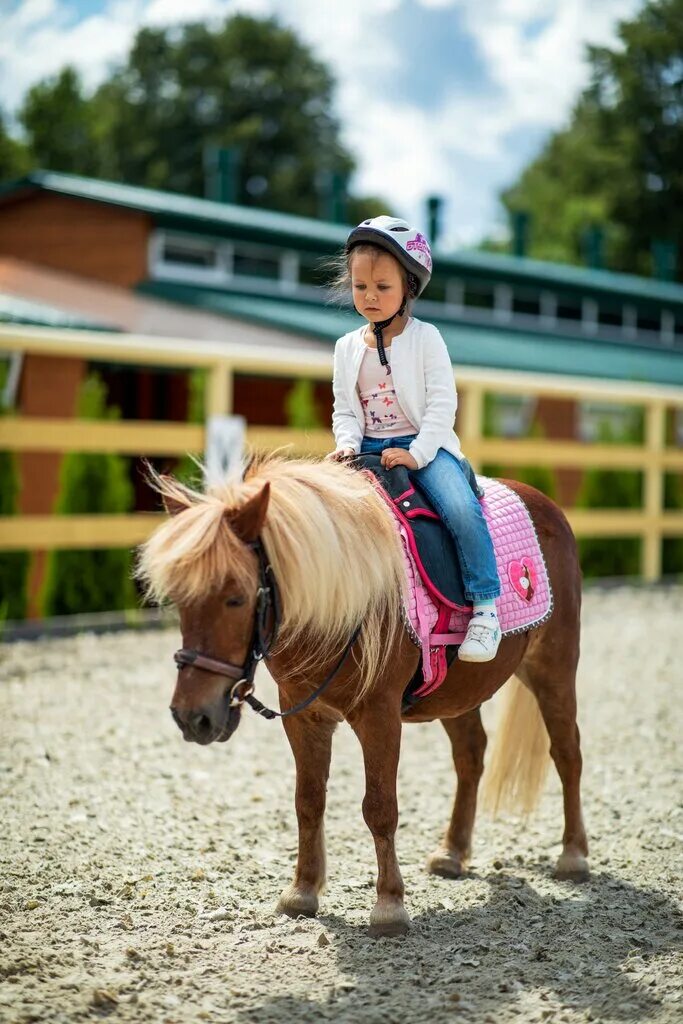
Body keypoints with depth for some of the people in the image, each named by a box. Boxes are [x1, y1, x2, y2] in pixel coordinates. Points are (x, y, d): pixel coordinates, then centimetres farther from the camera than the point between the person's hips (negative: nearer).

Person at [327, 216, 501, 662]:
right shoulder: (347, 347, 10)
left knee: (461, 508, -29)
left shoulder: (425, 338, -2)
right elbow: (344, 409, 12)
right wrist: (348, 443, -10)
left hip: (425, 445, -4)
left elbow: (442, 404, -8)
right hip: (368, 450, 4)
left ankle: (485, 607, -20)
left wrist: (416, 454, -20)